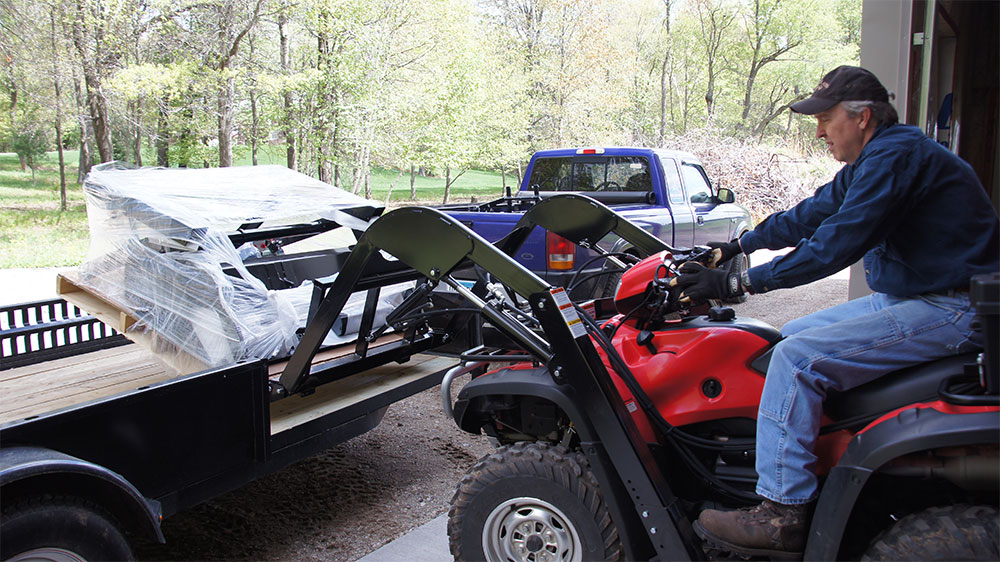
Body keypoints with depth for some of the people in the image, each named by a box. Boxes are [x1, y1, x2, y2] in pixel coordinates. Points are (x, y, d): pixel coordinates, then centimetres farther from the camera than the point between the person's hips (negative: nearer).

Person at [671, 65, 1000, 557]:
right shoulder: (870, 161, 14)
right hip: (904, 297, 11)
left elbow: (836, 245, -26)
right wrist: (736, 247, 27)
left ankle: (781, 512, -17)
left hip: (950, 311, -11)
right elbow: (810, 216, 24)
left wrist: (737, 284, -25)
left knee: (799, 357, -21)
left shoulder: (895, 155, -19)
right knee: (793, 334, 14)